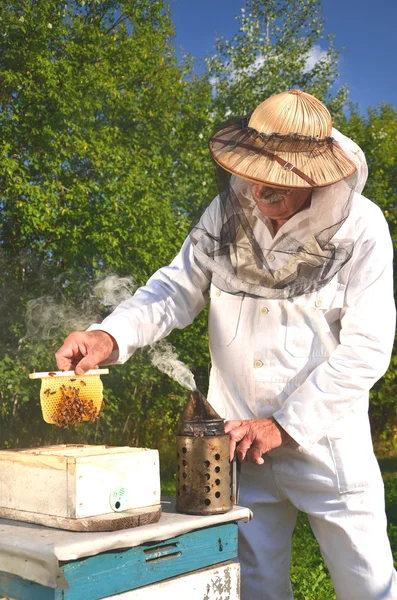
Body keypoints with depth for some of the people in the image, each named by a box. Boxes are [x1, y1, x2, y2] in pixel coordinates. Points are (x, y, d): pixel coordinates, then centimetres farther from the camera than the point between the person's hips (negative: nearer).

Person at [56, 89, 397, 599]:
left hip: (324, 439, -2)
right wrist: (110, 335, -18)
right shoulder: (228, 213, -3)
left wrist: (283, 425, -18)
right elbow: (178, 288, 1)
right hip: (238, 439, 3)